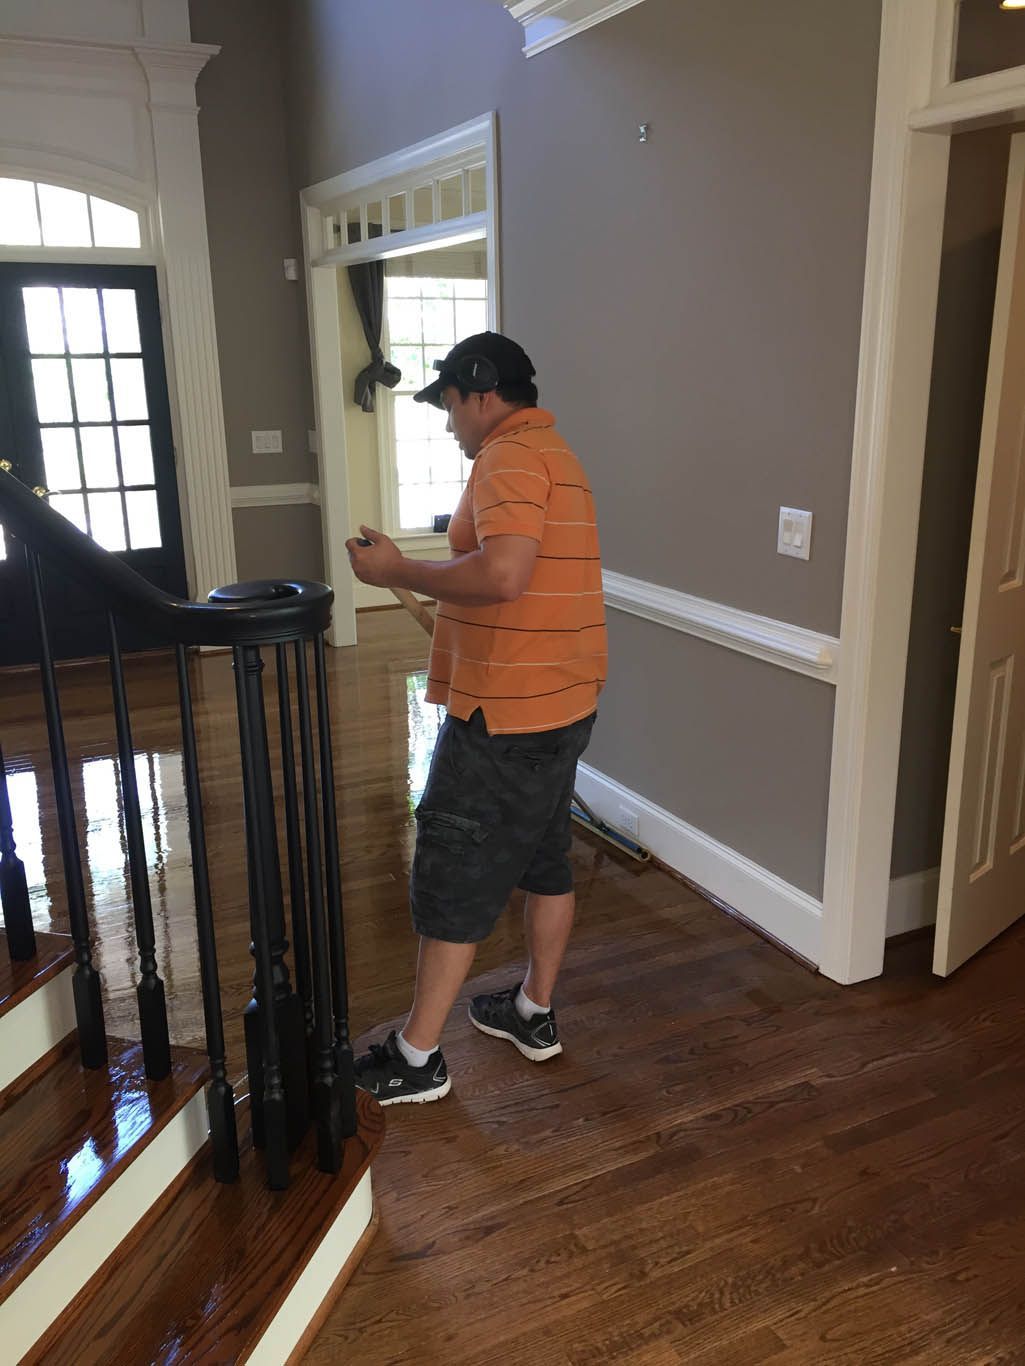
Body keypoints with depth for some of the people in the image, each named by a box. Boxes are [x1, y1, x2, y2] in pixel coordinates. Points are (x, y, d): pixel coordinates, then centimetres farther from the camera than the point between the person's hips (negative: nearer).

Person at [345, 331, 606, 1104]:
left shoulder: (511, 456, -15)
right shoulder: (556, 454, 17)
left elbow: (503, 574, -31)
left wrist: (398, 571, -19)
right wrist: (420, 575, 15)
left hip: (506, 713, -10)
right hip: (564, 702, 10)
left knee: (454, 877, 0)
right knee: (545, 857, 18)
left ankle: (418, 1059, 12)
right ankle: (535, 1013, 33)